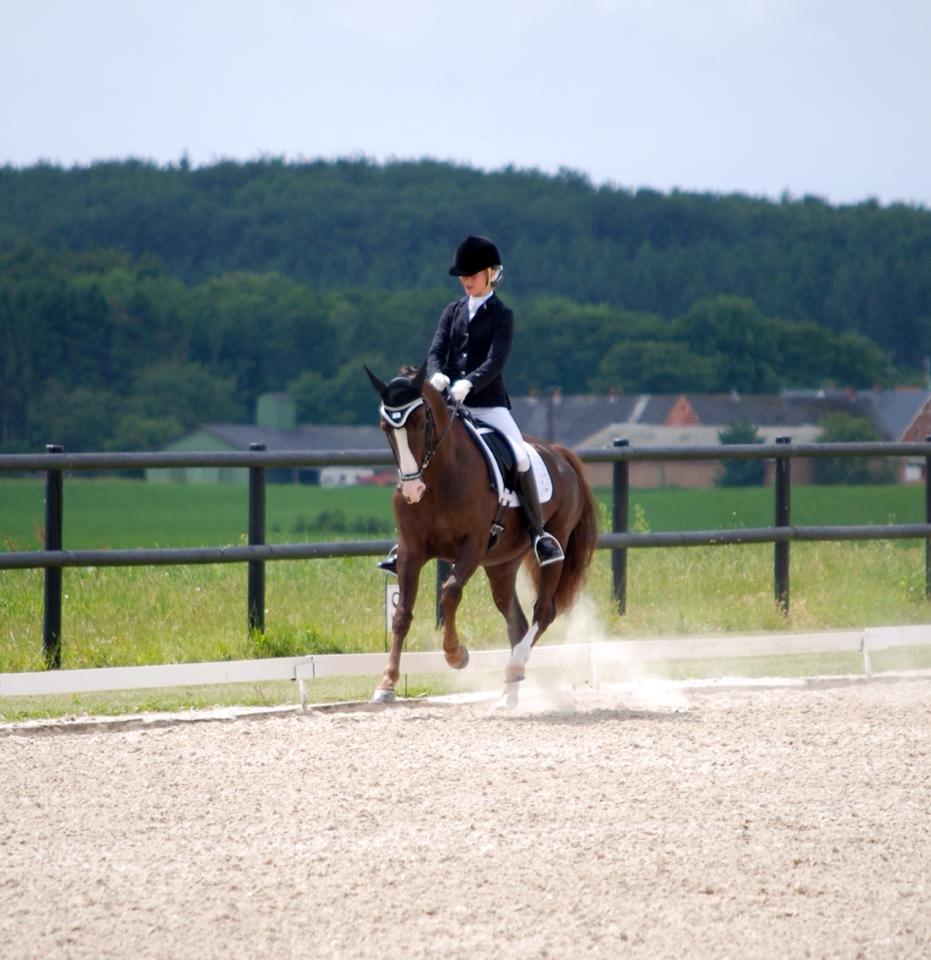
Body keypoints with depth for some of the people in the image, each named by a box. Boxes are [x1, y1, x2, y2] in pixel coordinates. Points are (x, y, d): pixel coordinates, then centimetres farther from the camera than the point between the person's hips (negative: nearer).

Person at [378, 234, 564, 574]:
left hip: (489, 405, -4)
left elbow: (496, 361, -13)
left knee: (520, 459, -22)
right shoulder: (453, 312, 12)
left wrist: (468, 383, -31)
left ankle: (539, 535, -13)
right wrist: (436, 375, -22)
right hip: (450, 406, 4)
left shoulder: (501, 315, 0)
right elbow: (436, 351, 1)